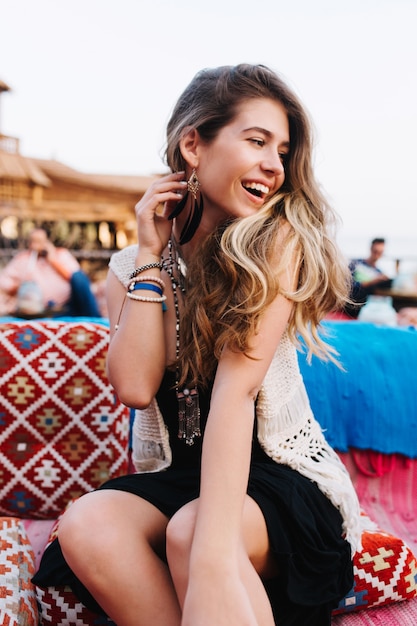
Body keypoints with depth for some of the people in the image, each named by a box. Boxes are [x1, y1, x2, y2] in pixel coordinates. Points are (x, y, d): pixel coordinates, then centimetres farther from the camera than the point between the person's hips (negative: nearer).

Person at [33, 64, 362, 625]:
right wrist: (152, 255, -10)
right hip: (173, 476, 4)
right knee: (86, 524, -26)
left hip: (281, 472, -4)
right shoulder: (131, 266, 3)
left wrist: (212, 559, -33)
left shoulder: (279, 242, -9)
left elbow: (236, 388, -23)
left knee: (189, 532, -35)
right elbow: (135, 387, -12)